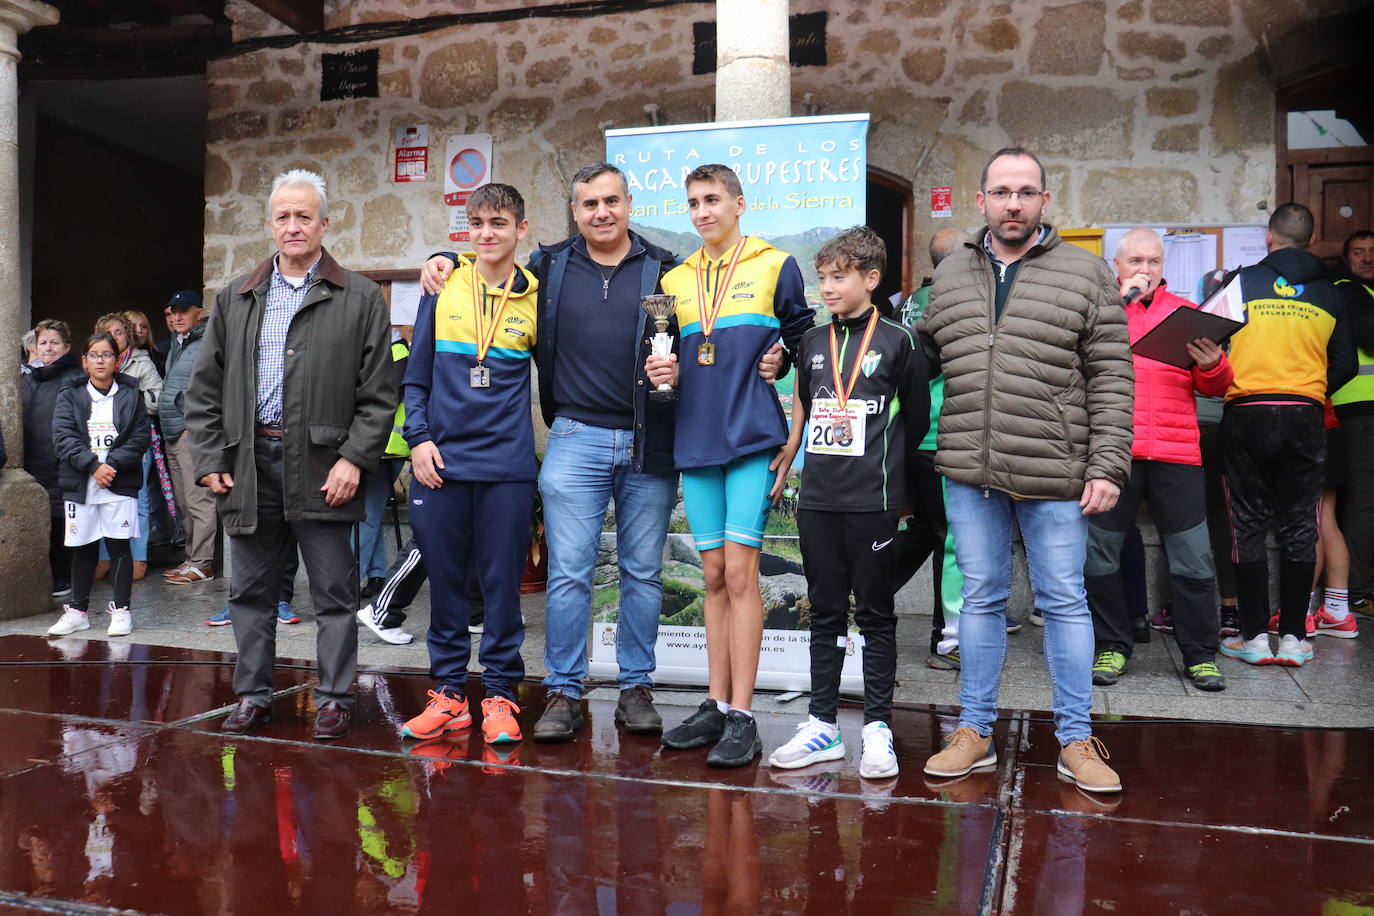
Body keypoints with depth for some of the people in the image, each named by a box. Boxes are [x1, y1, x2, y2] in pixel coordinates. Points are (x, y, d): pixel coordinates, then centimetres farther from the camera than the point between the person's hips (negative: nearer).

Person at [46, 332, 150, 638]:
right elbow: (63, 437, -3)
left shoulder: (130, 394, 6)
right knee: (82, 547, 8)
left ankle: (121, 610, 8)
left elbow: (140, 437, -1)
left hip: (120, 483, -1)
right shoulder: (70, 395, 8)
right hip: (79, 484, 1)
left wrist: (112, 464, -13)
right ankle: (78, 611, 19)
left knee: (118, 545, 0)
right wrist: (93, 465, -15)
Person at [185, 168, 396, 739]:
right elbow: (204, 388, 12)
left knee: (333, 592, 4)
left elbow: (379, 393, -2)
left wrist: (354, 459, -11)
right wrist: (209, 458, 3)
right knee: (251, 589, 13)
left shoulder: (361, 299, 2)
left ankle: (335, 697, 18)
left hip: (321, 467, -3)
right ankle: (253, 695, 27)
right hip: (248, 464, 4)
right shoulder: (235, 299, 13)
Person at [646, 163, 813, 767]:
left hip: (752, 438, -4)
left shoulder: (776, 266, 5)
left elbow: (803, 339, 9)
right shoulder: (675, 281, 16)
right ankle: (717, 706, 17)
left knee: (739, 571, -8)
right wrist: (663, 372, -1)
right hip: (695, 441, 5)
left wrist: (778, 361, -9)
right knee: (714, 575, 9)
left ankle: (741, 717, -1)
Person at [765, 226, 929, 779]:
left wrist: (880, 463, 10)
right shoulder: (812, 343, 11)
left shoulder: (897, 342, -1)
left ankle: (877, 728, 13)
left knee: (875, 614, 5)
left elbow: (917, 416, 6)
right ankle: (822, 724, 19)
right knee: (825, 613, 11)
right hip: (817, 500, 4)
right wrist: (783, 466, 15)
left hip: (872, 503, -4)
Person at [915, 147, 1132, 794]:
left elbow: (1111, 377, -2)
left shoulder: (1085, 274, 2)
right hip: (970, 474, 3)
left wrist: (1108, 465, -8)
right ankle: (975, 731, 24)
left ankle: (1075, 739, 21)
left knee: (1064, 602, 7)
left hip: (1055, 476, -2)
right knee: (981, 598, 12)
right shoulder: (950, 275, 11)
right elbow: (920, 355, 21)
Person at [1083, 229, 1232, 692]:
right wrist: (1121, 300, -11)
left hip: (1176, 453, 1)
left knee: (1192, 557, 2)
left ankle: (1201, 654, 15)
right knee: (1099, 552, 4)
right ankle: (1112, 646, 18)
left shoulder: (1184, 311, 16)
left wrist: (1212, 364, -10)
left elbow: (1214, 386, 12)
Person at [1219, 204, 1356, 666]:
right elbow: (1345, 366, 9)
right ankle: (1293, 636, 10)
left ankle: (1254, 636, 5)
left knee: (1249, 527, 4)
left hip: (1246, 415, -2)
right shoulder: (1329, 294, 7)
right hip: (1305, 418, 2)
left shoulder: (1241, 283, 0)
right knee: (1299, 528, 7)